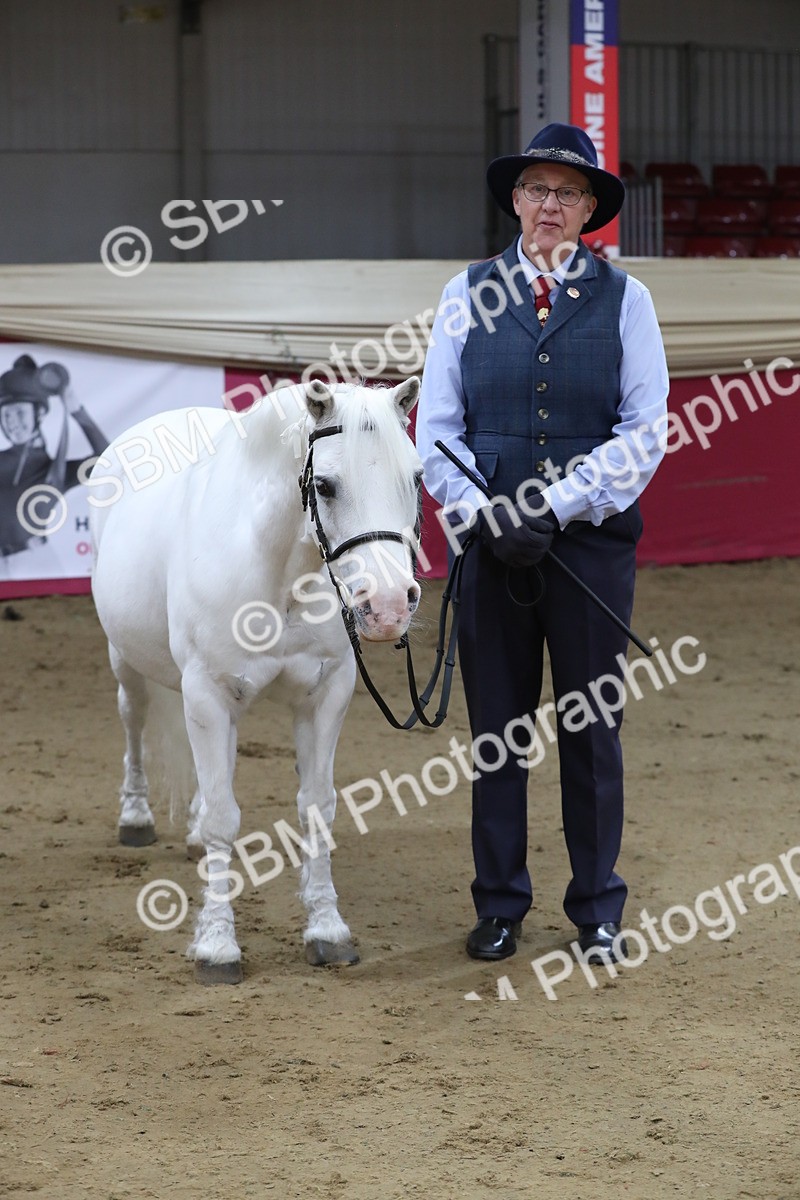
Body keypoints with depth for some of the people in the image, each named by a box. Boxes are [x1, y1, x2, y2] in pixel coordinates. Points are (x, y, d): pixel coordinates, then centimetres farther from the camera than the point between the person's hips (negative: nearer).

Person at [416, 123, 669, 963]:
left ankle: (598, 910, 17)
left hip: (590, 538, -1)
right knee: (496, 725, 7)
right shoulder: (468, 295, 5)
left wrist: (557, 506, -15)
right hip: (489, 541, 1)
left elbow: (645, 431, -4)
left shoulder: (624, 300, 1)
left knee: (591, 725, 5)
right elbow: (437, 427, 2)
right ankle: (499, 904, 19)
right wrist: (483, 513, -13)